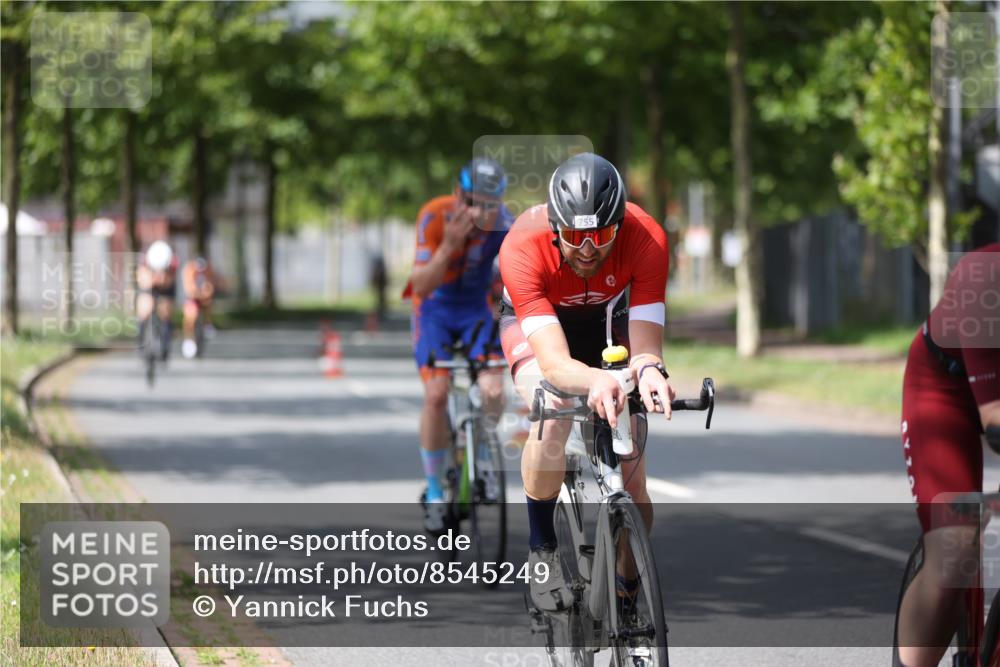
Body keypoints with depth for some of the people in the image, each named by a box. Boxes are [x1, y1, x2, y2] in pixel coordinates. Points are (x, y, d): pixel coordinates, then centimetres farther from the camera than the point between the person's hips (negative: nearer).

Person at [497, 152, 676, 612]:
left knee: (632, 489, -8)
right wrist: (598, 381, -68)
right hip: (535, 320, -2)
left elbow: (645, 345, -37)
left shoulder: (646, 240, -35)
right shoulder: (523, 246, -39)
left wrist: (647, 369, -61)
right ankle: (542, 549, -13)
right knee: (554, 416, -34)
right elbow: (554, 362, -46)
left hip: (610, 319, 2)